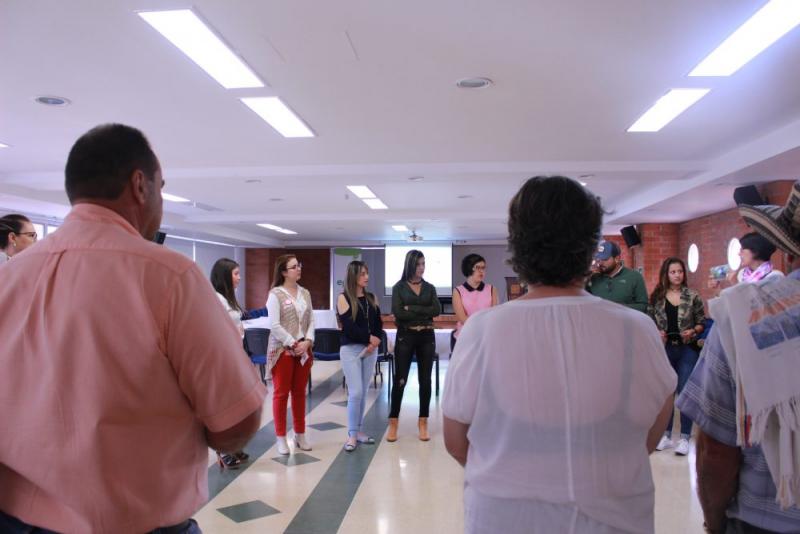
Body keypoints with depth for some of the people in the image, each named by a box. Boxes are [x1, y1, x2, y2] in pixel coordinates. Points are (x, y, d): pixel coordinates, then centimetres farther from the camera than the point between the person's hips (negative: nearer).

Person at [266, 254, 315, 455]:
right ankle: (281, 438, 12)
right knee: (281, 393, 2)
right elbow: (275, 325, -14)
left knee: (300, 392, 12)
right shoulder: (275, 294, -8)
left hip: (304, 350, 5)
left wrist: (307, 342, -8)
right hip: (282, 350, -5)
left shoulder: (305, 293, 9)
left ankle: (300, 435, 23)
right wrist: (293, 344, -16)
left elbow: (311, 320, 8)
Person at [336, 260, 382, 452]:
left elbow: (378, 323, 7)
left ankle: (358, 430, 19)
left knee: (363, 392, 9)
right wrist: (369, 337, -12)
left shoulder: (371, 298, 10)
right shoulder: (344, 298, -4)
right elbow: (348, 326, -12)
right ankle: (352, 435, 4)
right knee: (355, 392, -7)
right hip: (350, 349, -5)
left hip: (370, 349, 5)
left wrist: (375, 341, -9)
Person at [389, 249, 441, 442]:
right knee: (400, 379, 0)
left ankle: (423, 423, 15)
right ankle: (393, 423, 10)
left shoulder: (430, 287, 8)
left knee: (425, 380, 5)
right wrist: (424, 313, -8)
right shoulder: (399, 287, 0)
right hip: (405, 337, -3)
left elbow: (437, 310, -7)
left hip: (426, 337, 3)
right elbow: (398, 313, -13)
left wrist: (412, 308, -12)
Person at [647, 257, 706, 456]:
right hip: (664, 349, 2)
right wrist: (656, 334, -13)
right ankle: (666, 435, 21)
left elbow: (703, 322, 3)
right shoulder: (656, 297, 2)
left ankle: (684, 438, 11)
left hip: (687, 349, -2)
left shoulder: (692, 296, 0)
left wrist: (693, 331, -15)